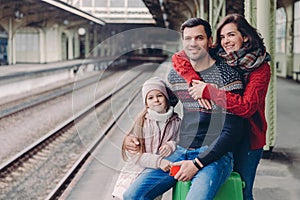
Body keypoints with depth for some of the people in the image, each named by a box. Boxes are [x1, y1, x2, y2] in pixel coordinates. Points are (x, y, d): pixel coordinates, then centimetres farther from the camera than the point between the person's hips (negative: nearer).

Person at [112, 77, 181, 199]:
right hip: (136, 174, -2)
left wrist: (172, 145, -15)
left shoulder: (176, 122, -1)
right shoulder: (142, 122, -9)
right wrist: (158, 161, -26)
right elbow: (133, 154, -14)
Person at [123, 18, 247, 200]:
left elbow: (233, 131, -11)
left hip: (214, 155, -5)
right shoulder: (175, 74, 11)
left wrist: (198, 163, -15)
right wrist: (137, 137, 12)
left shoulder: (227, 76, -7)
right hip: (180, 152, 5)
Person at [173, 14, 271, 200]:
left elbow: (247, 106, -25)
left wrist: (208, 91, -26)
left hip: (248, 137, -3)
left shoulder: (261, 68, -12)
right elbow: (180, 57, -8)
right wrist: (196, 82, -25)